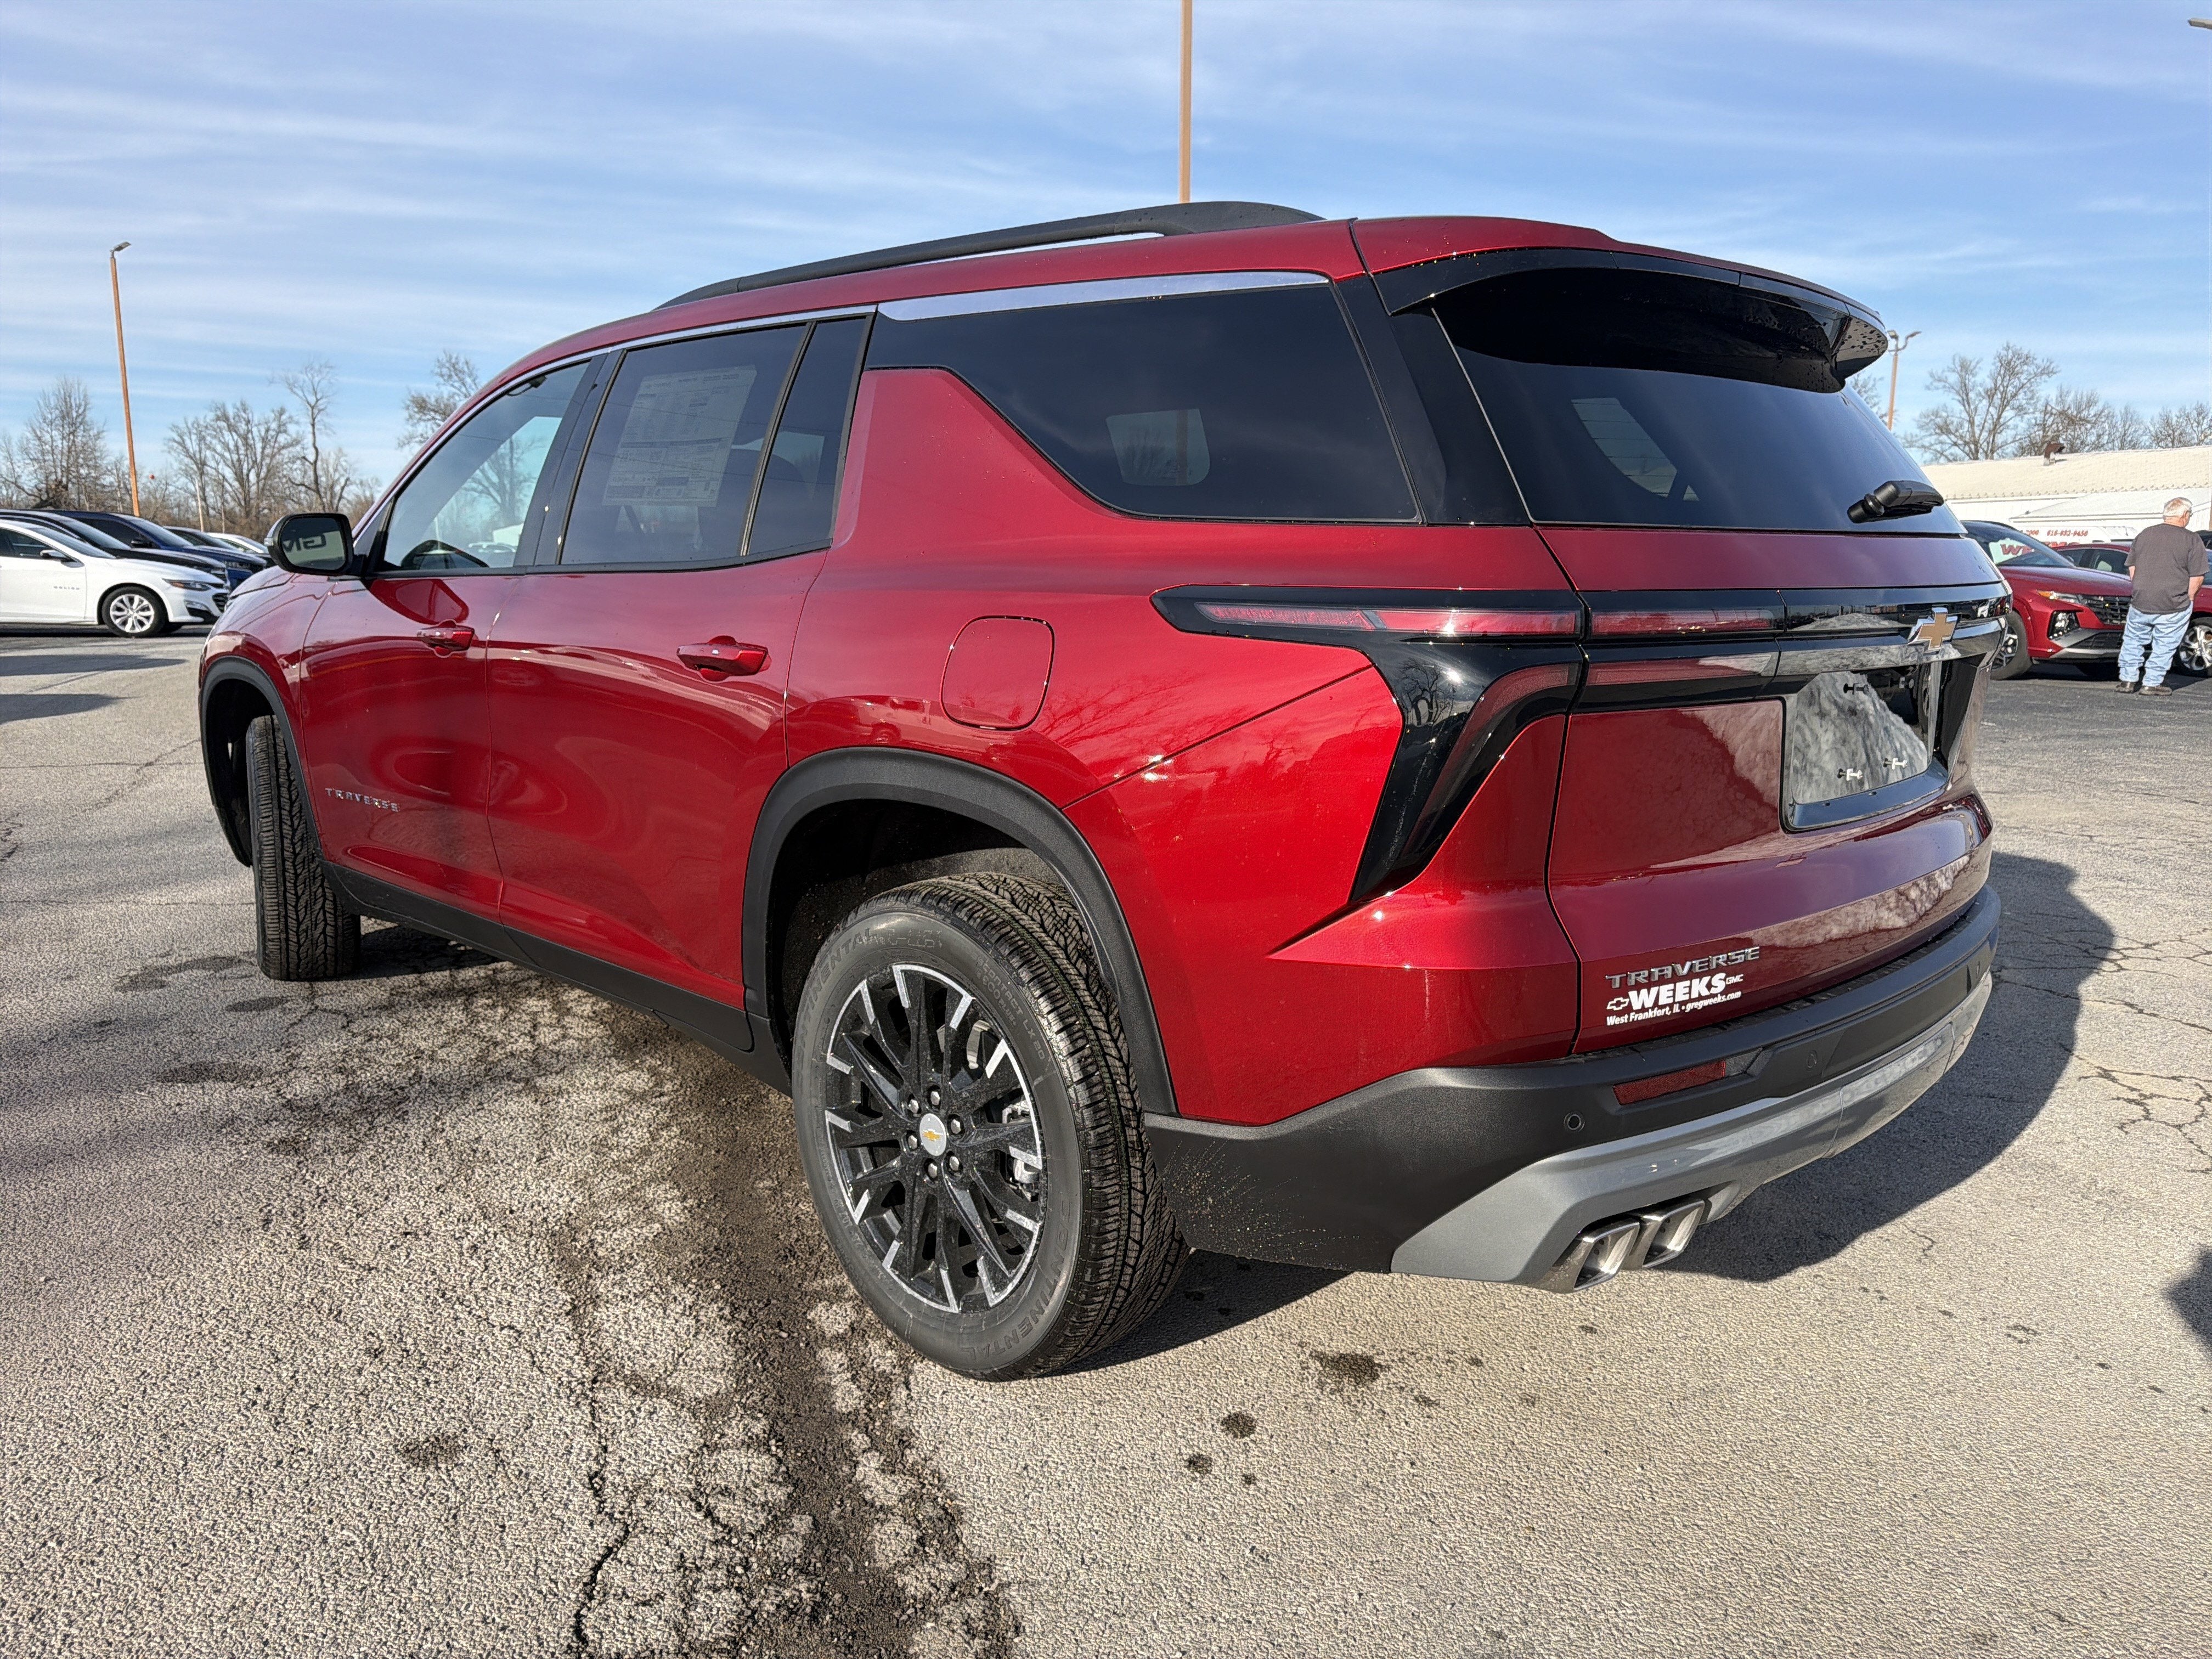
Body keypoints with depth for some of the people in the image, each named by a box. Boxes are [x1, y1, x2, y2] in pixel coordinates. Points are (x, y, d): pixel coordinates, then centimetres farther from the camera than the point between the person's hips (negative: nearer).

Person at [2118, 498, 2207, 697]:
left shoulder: (2144, 535, 6)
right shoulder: (2192, 540, -7)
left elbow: (2132, 570, 11)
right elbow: (2197, 577, -8)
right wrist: (2187, 599, 6)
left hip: (2140, 603, 3)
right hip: (2174, 608, -3)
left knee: (2133, 641, 18)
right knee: (2164, 647, 8)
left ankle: (2127, 679, 21)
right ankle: (2153, 683, 12)